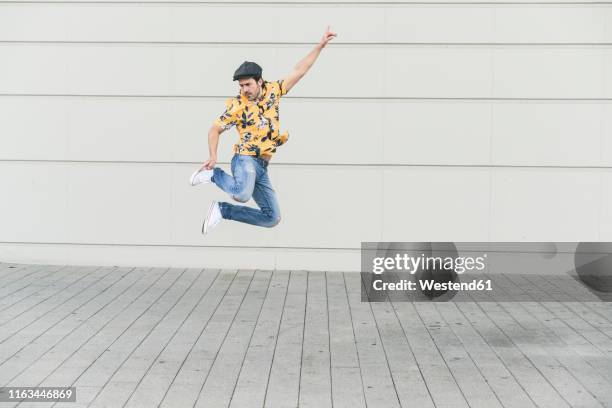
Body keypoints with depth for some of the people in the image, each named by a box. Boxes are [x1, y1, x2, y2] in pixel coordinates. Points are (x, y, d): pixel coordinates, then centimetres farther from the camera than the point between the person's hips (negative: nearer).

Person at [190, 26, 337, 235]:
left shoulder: (273, 90, 6)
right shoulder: (237, 105, -6)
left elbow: (298, 71, 9)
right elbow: (215, 129, 0)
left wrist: (320, 46, 8)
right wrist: (213, 157, -15)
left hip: (262, 166, 6)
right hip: (245, 159, -6)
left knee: (272, 218, 6)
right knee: (243, 194, -38)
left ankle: (222, 210, 11)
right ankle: (214, 173, -8)